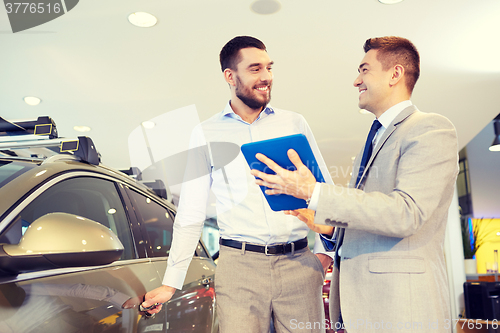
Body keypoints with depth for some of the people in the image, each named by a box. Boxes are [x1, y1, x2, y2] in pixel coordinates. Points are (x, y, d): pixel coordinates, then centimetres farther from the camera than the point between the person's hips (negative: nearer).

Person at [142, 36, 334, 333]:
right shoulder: (206, 134, 6)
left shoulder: (295, 124, 8)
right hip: (239, 266, -1)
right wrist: (172, 282, 4)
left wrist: (326, 249, -2)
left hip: (299, 263, 1)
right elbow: (191, 214, 7)